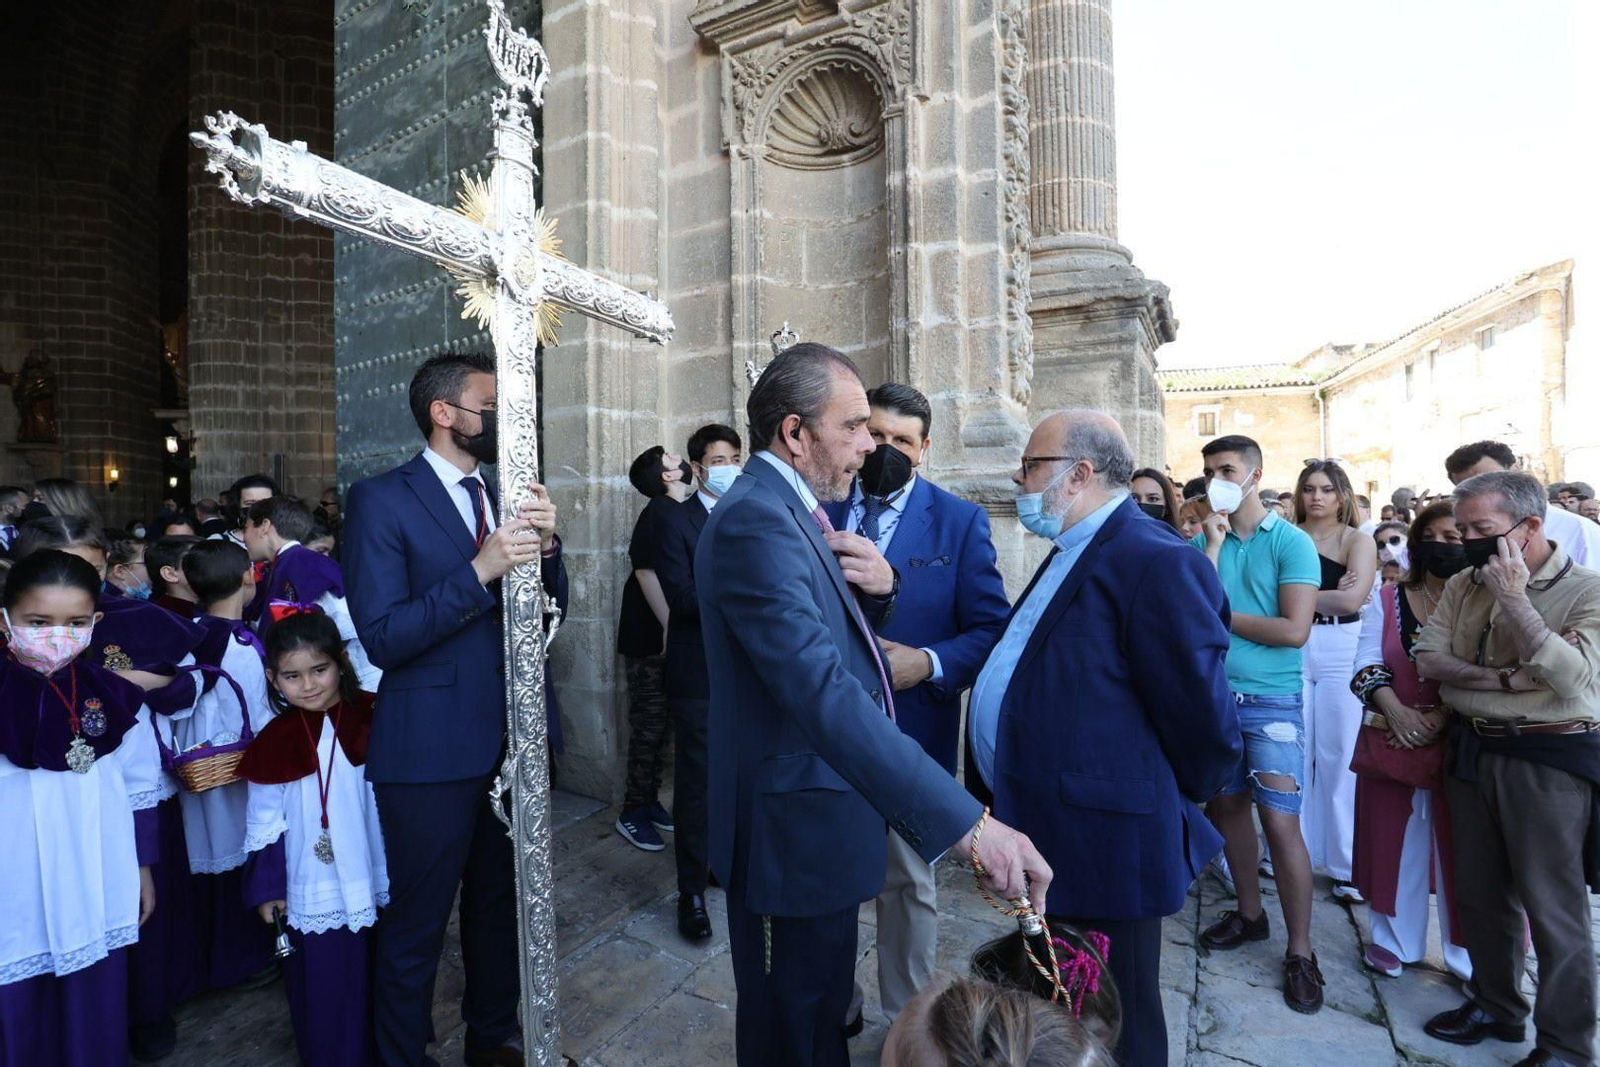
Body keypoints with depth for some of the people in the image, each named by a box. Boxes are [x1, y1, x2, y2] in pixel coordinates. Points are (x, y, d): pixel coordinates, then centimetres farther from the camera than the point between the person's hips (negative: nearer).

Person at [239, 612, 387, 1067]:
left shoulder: (374, 721, -11)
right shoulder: (274, 743, -8)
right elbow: (265, 824, 1)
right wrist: (266, 888, 2)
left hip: (373, 883, 0)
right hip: (311, 893, 0)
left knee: (376, 975, 17)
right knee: (321, 985, 13)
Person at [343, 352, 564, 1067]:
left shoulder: (506, 496, 8)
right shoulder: (380, 499, -9)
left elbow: (551, 609, 6)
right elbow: (382, 638, -17)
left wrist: (545, 543, -13)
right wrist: (480, 570, -27)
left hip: (513, 739, 6)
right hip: (432, 749, -5)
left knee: (499, 905, 23)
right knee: (415, 927, 12)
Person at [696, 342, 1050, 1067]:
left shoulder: (790, 512, 8)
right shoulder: (755, 521, -25)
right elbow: (822, 689, -37)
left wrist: (877, 587, -9)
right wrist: (965, 822, -39)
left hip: (819, 818, 10)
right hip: (795, 828, -10)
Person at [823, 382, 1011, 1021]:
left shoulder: (960, 522, -5)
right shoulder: (821, 511, 2)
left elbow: (991, 630, -7)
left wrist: (927, 663, -21)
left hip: (911, 729, -2)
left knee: (908, 880, 17)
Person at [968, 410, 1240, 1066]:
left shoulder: (1155, 562, -22)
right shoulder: (1073, 551, 10)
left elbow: (1199, 706, -19)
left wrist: (1181, 800, -4)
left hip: (1104, 847, -9)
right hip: (1052, 838, 9)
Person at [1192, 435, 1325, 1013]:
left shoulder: (1291, 542, -6)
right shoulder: (1202, 541, 4)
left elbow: (1294, 629, -15)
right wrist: (1213, 544, -12)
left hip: (1271, 700, -4)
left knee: (1281, 822, -3)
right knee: (1227, 805, 14)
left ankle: (1300, 950, 14)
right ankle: (1249, 913, 33)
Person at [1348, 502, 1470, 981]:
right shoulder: (1386, 600, 6)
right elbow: (1366, 666, 0)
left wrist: (1440, 716, -19)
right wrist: (1398, 713, -14)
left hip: (1459, 743, -2)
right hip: (1392, 740, 2)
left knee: (1460, 844, 5)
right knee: (1394, 838, 10)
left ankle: (1470, 953, 23)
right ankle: (1394, 940, 26)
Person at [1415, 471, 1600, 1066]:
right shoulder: (1463, 585, 4)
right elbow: (1429, 660, -1)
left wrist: (1514, 597, -23)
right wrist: (1505, 679, -15)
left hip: (1550, 760, -5)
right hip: (1472, 751, 5)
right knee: (1480, 894, 17)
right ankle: (1495, 1006, 35)